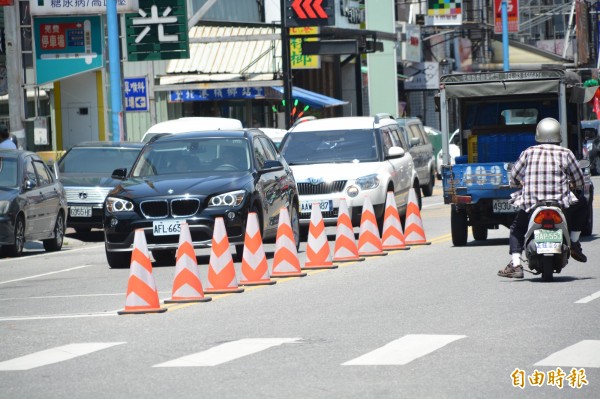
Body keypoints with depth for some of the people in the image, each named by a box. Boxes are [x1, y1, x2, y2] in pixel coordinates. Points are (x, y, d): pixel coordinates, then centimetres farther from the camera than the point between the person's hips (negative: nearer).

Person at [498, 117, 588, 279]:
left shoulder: (528, 153, 3)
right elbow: (579, 179, 7)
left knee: (517, 229, 26)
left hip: (530, 205, 1)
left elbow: (514, 177, 10)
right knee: (582, 204, 29)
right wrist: (572, 186, 30)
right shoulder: (565, 154, 0)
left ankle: (516, 265, 7)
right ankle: (574, 243, 22)